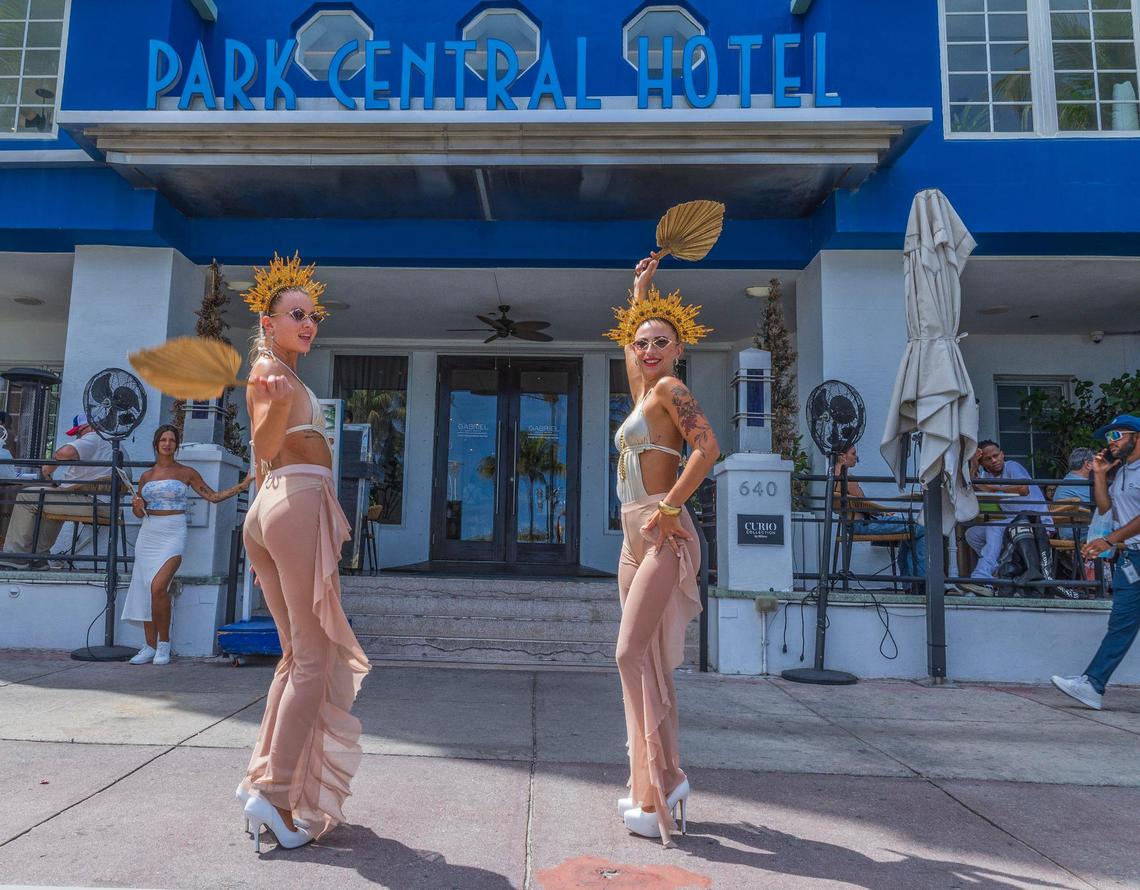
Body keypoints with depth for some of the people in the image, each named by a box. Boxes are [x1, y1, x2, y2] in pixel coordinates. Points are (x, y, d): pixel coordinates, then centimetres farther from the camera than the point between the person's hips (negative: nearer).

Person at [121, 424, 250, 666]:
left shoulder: (186, 473, 3)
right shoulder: (146, 476, 13)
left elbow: (214, 496, 1)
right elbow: (140, 512, 19)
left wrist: (241, 486, -10)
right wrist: (137, 507, -4)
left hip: (173, 534, -4)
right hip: (148, 534, 4)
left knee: (157, 587, -19)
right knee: (145, 591, 3)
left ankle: (164, 643, -4)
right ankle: (151, 647, 12)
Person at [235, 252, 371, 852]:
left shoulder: (281, 371, 20)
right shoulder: (268, 366, -6)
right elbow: (265, 446, -22)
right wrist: (279, 403, -41)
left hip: (271, 506, 10)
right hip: (300, 500, -10)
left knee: (298, 654, 13)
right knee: (315, 658, -8)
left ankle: (264, 777, 16)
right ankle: (275, 793, -8)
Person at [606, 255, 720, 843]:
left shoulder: (670, 388, -5)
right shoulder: (643, 392, 17)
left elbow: (708, 448, -20)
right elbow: (632, 338, 35)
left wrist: (669, 507, -20)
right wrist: (641, 288, 38)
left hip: (662, 534, -9)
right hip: (634, 538, 9)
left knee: (633, 653, -14)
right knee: (647, 661, 9)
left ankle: (662, 791, -8)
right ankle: (654, 784, 18)